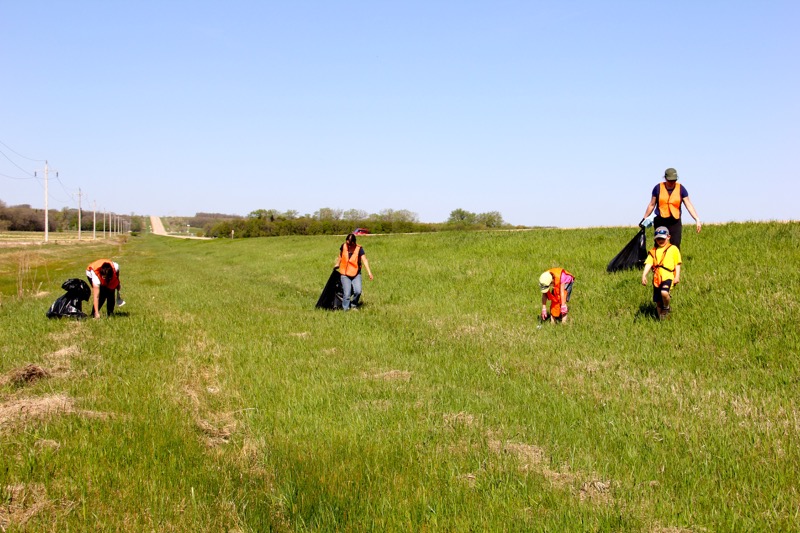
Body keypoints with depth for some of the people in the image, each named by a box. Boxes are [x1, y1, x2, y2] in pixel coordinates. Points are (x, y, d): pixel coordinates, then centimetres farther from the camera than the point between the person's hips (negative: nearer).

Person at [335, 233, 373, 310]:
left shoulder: (359, 249, -13)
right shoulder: (343, 247, -6)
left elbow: (364, 260, -24)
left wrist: (369, 272, -35)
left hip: (356, 274, -1)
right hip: (345, 274, 1)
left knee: (358, 291, -16)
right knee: (347, 294, -7)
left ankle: (353, 305, 10)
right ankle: (346, 309, 9)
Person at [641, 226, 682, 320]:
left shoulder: (673, 249, 5)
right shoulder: (653, 251, 13)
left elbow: (677, 264, 4)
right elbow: (648, 264, 2)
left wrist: (677, 276, -6)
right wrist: (644, 275, -13)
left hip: (668, 276, -4)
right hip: (657, 278, 4)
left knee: (664, 292, -29)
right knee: (658, 301, 8)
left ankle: (667, 307, 0)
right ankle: (661, 317, 25)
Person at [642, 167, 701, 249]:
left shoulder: (681, 189, 1)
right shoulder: (658, 188, 1)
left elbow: (689, 205, -2)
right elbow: (652, 205, 10)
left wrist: (697, 219, -11)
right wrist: (644, 218, 12)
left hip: (675, 222, 0)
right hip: (660, 221, 0)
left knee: (676, 246, -8)